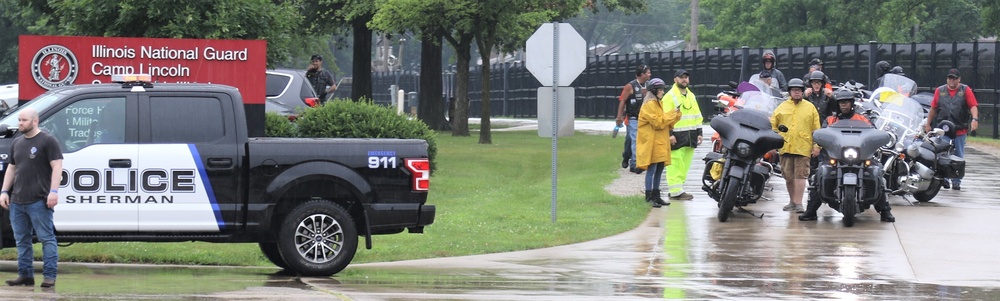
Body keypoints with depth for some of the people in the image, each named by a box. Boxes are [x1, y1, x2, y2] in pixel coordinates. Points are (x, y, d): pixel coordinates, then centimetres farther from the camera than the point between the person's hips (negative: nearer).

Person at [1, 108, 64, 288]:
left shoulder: (47, 141, -4)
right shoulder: (17, 143, 17)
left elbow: (57, 166, -9)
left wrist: (54, 191, -18)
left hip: (39, 201, -7)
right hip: (17, 201, 7)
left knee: (46, 238, -6)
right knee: (21, 240, 9)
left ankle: (50, 276, -7)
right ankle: (25, 275, 15)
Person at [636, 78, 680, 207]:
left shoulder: (658, 103, 19)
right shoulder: (649, 105, -12)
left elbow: (665, 122, 19)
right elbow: (658, 122, -19)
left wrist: (676, 114, 4)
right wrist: (671, 113, -13)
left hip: (660, 143, 9)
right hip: (651, 142, -9)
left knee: (659, 170, 10)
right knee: (651, 170, -10)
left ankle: (656, 196, 15)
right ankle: (650, 197, -10)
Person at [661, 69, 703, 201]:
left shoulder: (691, 96, 20)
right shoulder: (670, 96, -5)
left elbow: (697, 116, 24)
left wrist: (699, 132, 17)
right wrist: (669, 134, -18)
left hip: (690, 136, 8)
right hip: (677, 136, -8)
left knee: (685, 164, 8)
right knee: (676, 164, -10)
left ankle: (677, 188, 14)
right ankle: (676, 192, -11)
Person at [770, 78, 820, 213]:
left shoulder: (810, 107, 8)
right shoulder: (782, 107, 12)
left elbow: (816, 128, 6)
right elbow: (772, 125, 12)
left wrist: (816, 146, -2)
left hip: (803, 148, -3)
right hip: (785, 147, 3)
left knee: (800, 176, -8)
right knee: (788, 176, 8)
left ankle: (799, 203, -9)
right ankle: (792, 201, 21)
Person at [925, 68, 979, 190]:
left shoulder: (966, 90, 5)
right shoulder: (940, 91, 11)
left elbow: (973, 106, -3)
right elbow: (933, 108, 14)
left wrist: (975, 119, -20)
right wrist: (928, 124, 13)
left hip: (960, 130, -1)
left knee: (958, 157, 3)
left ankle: (956, 181, 9)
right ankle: (944, 179, 5)